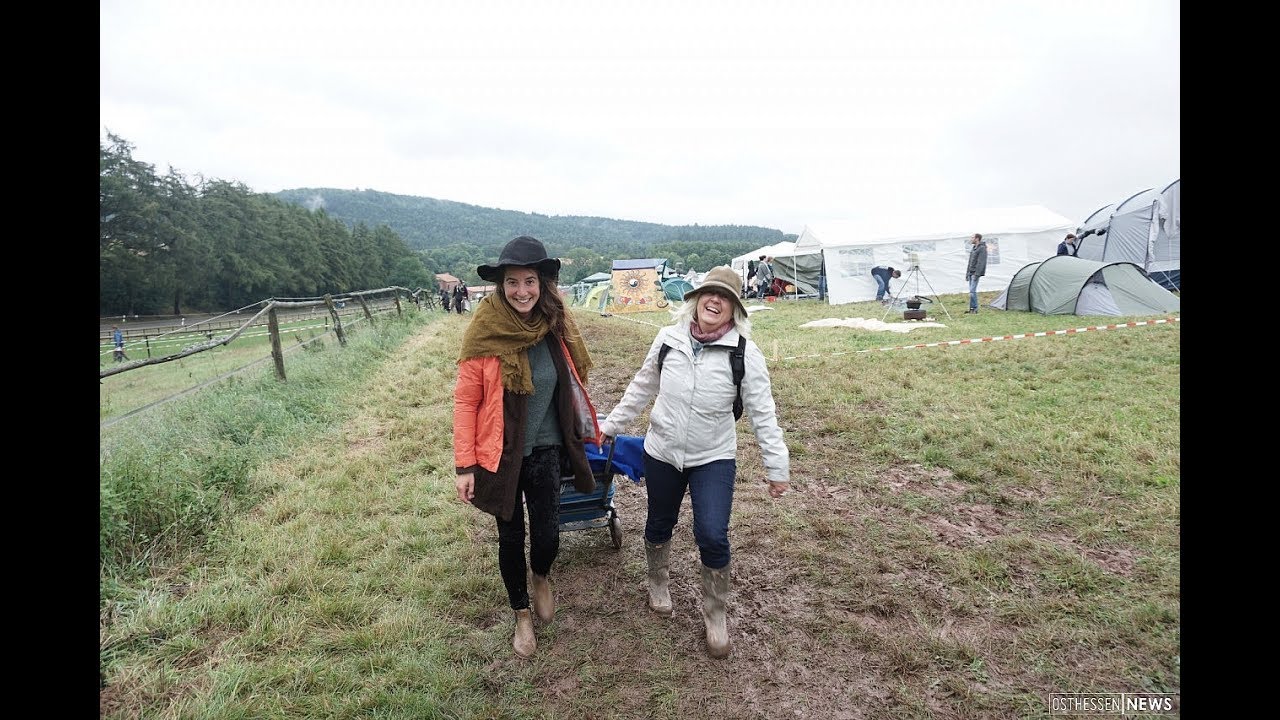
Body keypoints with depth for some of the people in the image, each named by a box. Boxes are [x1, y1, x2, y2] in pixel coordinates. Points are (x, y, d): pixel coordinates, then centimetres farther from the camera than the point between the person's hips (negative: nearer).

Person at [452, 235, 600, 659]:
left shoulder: (555, 326, -6)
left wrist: (577, 436, 12)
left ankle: (541, 578, 42)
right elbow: (465, 401, -12)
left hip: (545, 451, 3)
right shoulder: (485, 332, -17)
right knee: (511, 536, 11)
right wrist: (464, 465, -13)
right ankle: (521, 615, 37)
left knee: (547, 533, 5)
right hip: (501, 455, -2)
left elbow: (571, 383, 9)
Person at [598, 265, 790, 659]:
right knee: (659, 524, 19)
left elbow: (763, 413, -9)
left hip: (714, 458, -2)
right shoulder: (669, 338, -6)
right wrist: (610, 425, 11)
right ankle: (658, 583, 49)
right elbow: (641, 388, 7)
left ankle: (715, 615, 16)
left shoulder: (744, 353, -13)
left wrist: (777, 466, -9)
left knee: (712, 537, -10)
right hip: (661, 452, 3)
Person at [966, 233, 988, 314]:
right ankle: (973, 309, 12)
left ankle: (974, 309, -13)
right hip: (971, 273, 9)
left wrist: (977, 274, -22)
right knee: (972, 291, 9)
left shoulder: (982, 248, -12)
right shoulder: (973, 248, 17)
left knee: (972, 291, -15)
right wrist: (967, 273, 20)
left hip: (975, 273, -9)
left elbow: (981, 262, -18)